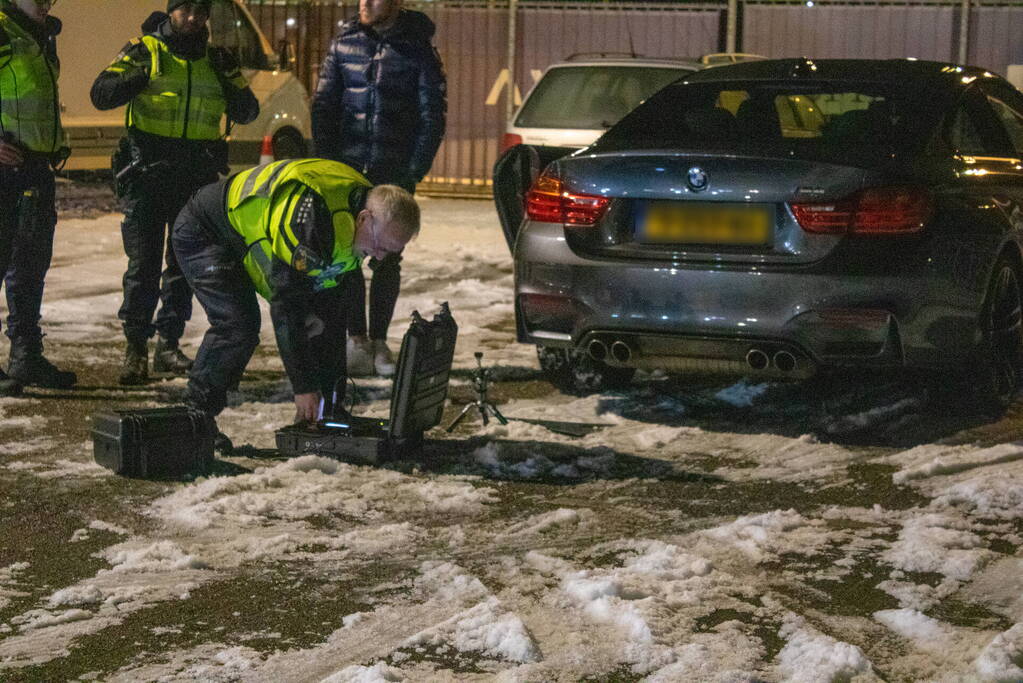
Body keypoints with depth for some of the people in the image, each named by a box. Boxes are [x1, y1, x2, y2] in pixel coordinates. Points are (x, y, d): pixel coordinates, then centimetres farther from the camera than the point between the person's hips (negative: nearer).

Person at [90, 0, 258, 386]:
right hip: (147, 171, -3)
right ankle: (135, 347, 2)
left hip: (197, 176, 3)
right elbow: (101, 94, -5)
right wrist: (140, 75, -21)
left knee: (184, 262, 7)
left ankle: (169, 343, 16)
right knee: (144, 262, -5)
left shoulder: (215, 58, 12)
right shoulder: (145, 50, 3)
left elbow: (246, 114, 12)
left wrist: (231, 77, -6)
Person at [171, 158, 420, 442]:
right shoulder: (309, 220, -41)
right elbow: (287, 305, -36)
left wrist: (333, 385, -2)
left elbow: (334, 299, -2)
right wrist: (305, 386, -30)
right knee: (237, 326, -25)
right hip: (203, 233, -9)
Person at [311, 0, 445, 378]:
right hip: (347, 169, 2)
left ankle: (379, 340, 11)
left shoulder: (417, 50, -2)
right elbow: (324, 103, 8)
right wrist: (325, 159, -2)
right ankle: (357, 339, 6)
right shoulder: (345, 42, 6)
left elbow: (432, 116, -1)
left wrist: (414, 171, -8)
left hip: (394, 172, -2)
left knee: (387, 259, 3)